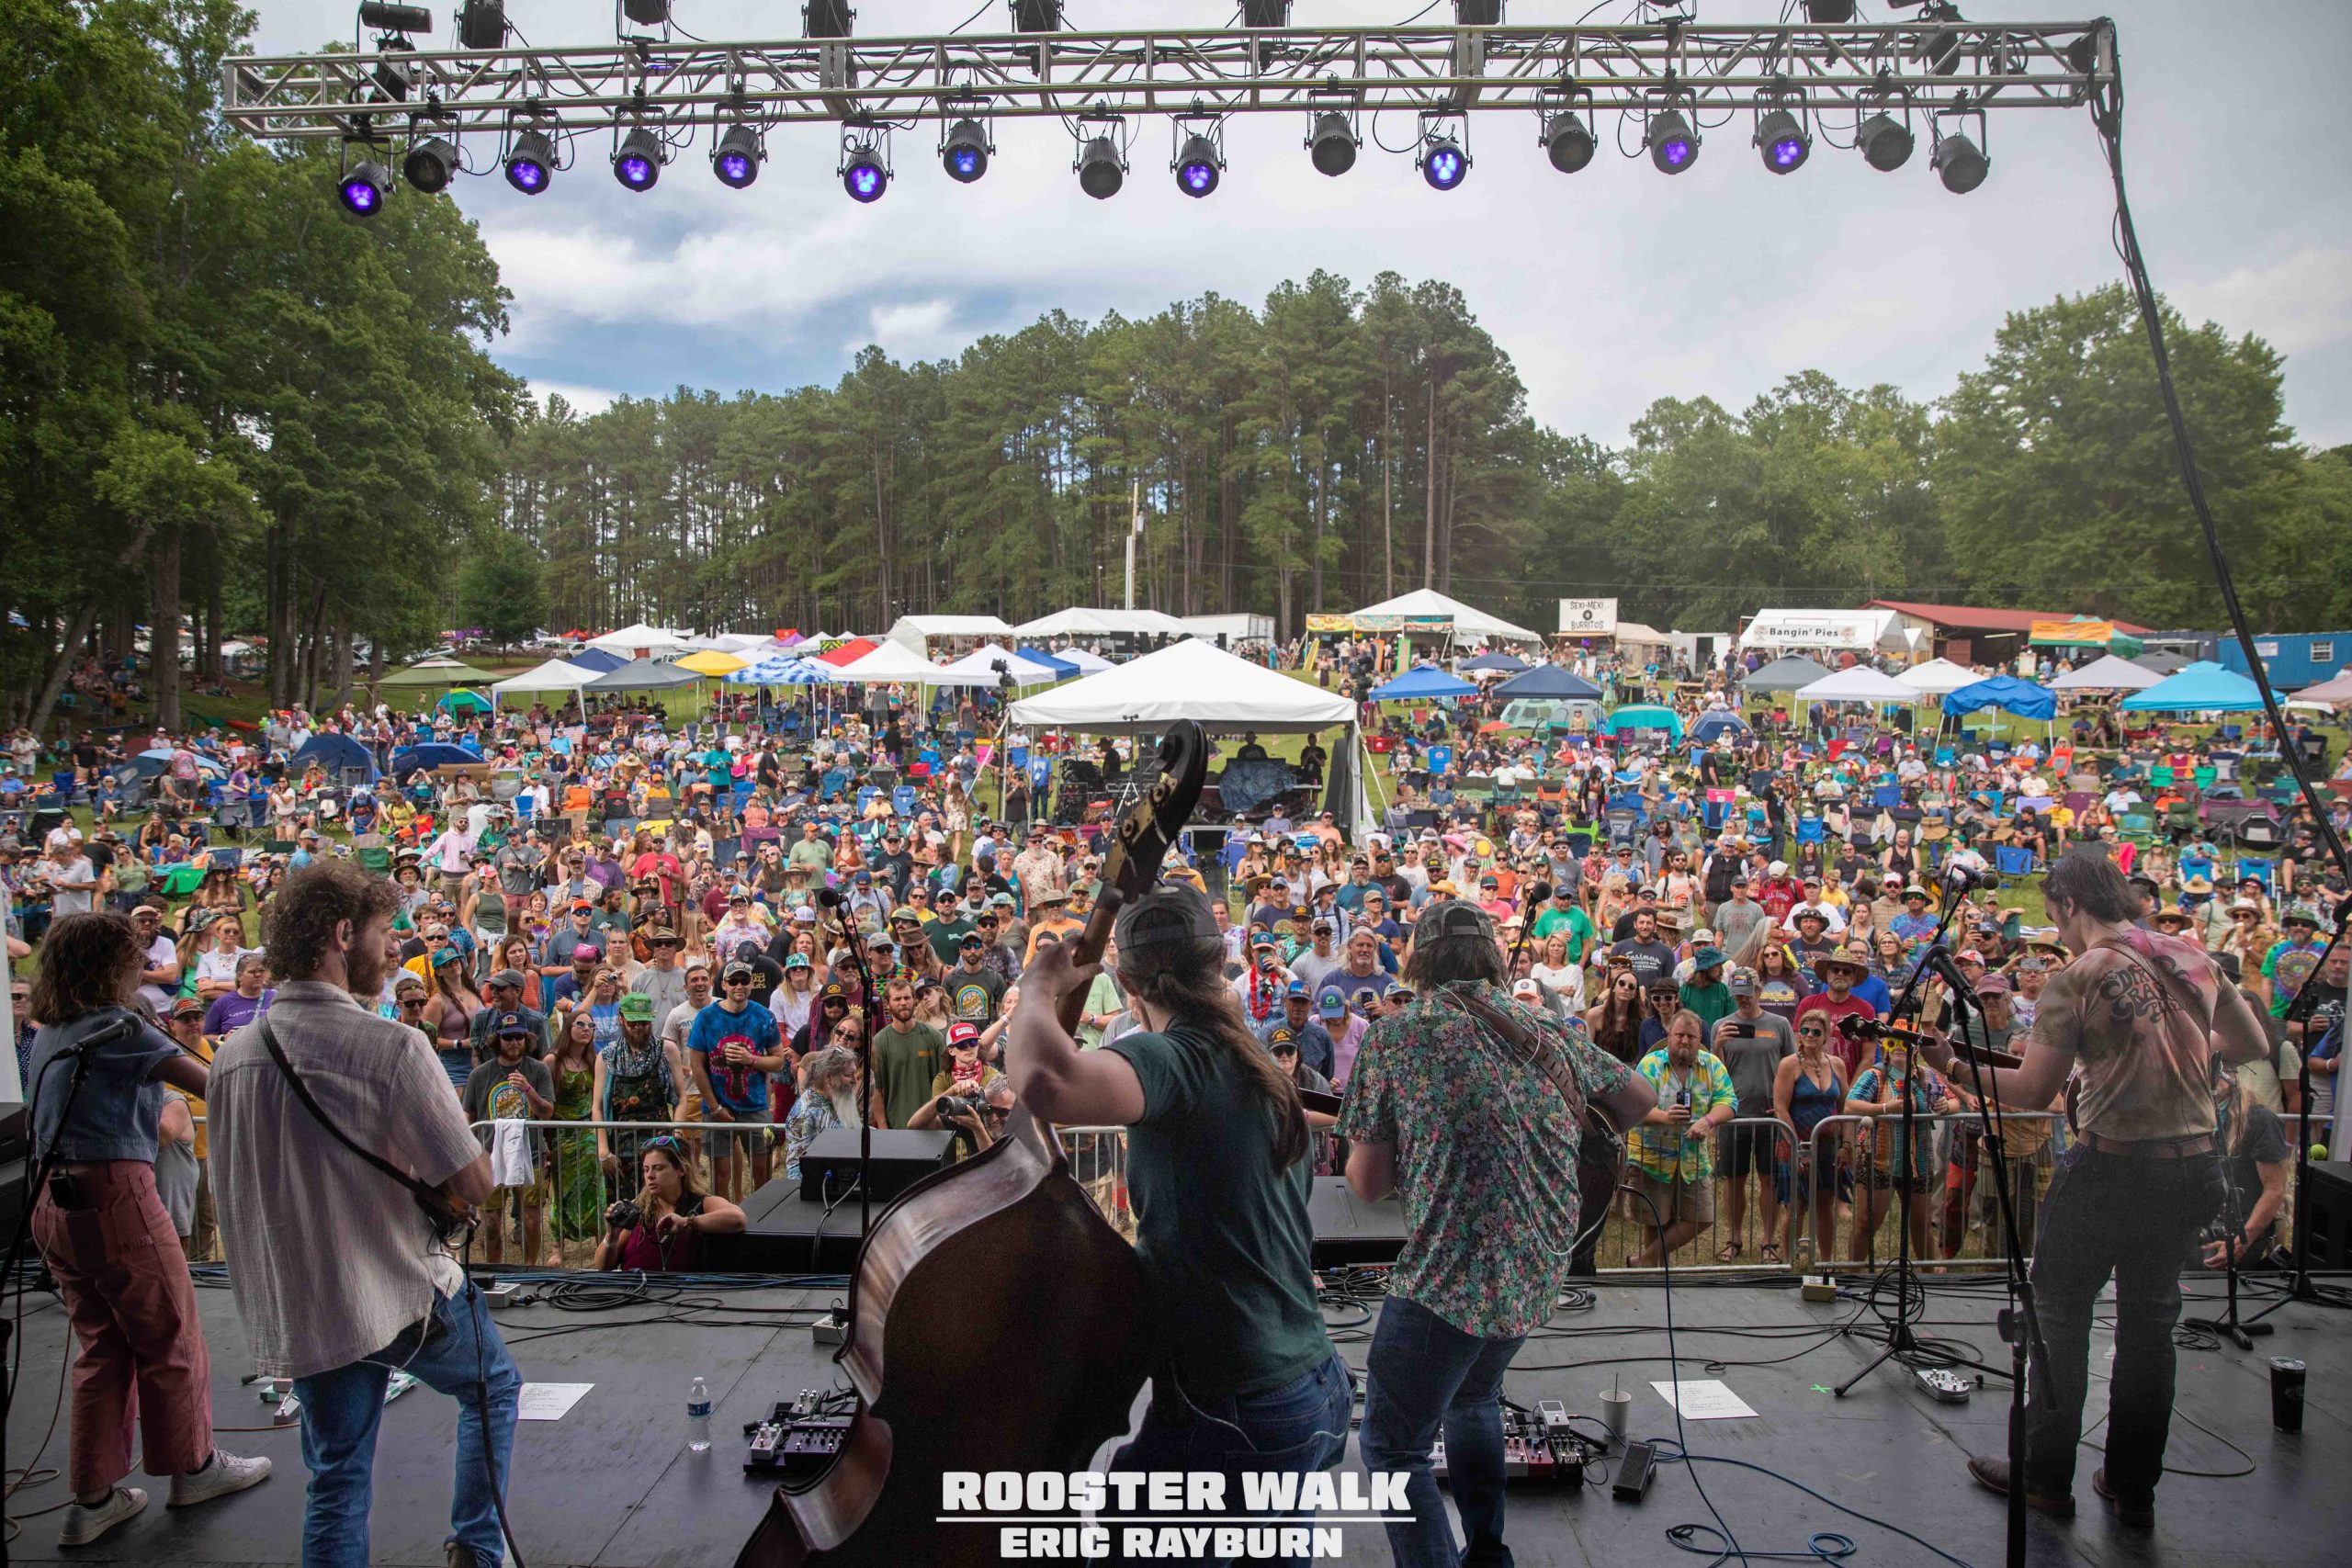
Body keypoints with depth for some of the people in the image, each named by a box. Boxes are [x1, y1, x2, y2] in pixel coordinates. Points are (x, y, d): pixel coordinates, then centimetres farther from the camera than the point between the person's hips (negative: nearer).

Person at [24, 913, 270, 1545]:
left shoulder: (47, 1035, 12)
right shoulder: (119, 1028, -13)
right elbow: (213, 1084, -16)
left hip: (55, 1203, 8)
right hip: (114, 1193, -8)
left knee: (101, 1346, 15)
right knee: (170, 1337, 8)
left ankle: (92, 1499, 18)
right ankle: (193, 1467, 22)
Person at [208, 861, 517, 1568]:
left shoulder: (233, 1053, -1)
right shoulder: (392, 1046, -20)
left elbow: (234, 1192, 12)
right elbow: (473, 1183, -18)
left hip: (298, 1315, 5)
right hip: (405, 1294, -5)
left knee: (336, 1475, 16)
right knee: (494, 1385, 23)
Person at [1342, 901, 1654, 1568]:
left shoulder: (1391, 1036, -5)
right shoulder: (1546, 1029, 7)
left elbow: (1367, 1184, -4)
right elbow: (1641, 1100, 18)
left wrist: (1365, 1138, 16)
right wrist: (1574, 1143, 30)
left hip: (1449, 1275, -6)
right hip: (1541, 1270, 6)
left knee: (1393, 1446, 7)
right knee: (1472, 1399, 31)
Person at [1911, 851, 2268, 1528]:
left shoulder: (2076, 979, -13)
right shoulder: (2193, 958, 3)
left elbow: (2032, 1089, -13)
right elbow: (2255, 1047, 15)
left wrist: (1950, 1066, -3)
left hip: (2112, 1164, -6)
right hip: (2194, 1164, 6)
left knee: (2060, 1315, 10)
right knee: (2150, 1321, 16)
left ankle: (2046, 1476, 19)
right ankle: (2133, 1487, 24)